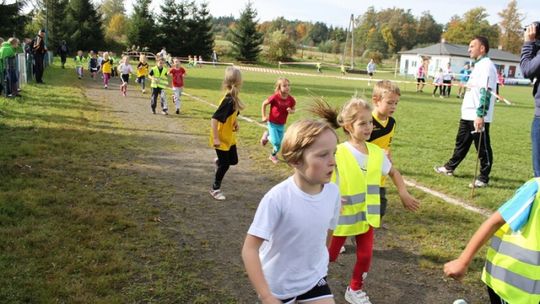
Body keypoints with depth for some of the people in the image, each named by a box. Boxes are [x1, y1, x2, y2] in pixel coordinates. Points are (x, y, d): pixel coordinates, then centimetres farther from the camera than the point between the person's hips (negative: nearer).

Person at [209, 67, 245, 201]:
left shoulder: (233, 98, -2)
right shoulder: (228, 100, -29)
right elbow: (214, 119, -30)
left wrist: (235, 123, 1)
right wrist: (215, 138, -27)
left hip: (230, 137, 8)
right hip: (222, 139, -8)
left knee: (233, 160, 16)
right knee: (225, 165, 4)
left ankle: (218, 162, 45)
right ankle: (215, 189, 22)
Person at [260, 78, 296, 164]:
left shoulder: (291, 99, -12)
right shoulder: (275, 97, -23)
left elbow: (294, 109, 5)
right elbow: (264, 104, -9)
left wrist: (291, 111, -19)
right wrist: (263, 116, -8)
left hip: (282, 125, 4)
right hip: (272, 123, -4)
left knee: (279, 144, 10)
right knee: (276, 141, -12)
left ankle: (273, 155, 38)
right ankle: (266, 135, 20)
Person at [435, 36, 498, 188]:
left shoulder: (487, 65, -15)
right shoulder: (478, 65, 16)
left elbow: (485, 92, -23)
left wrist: (480, 115, -28)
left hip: (478, 116, -10)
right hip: (468, 114, 10)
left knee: (482, 147, 1)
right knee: (461, 142, 20)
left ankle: (483, 178, 10)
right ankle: (450, 167, 33)